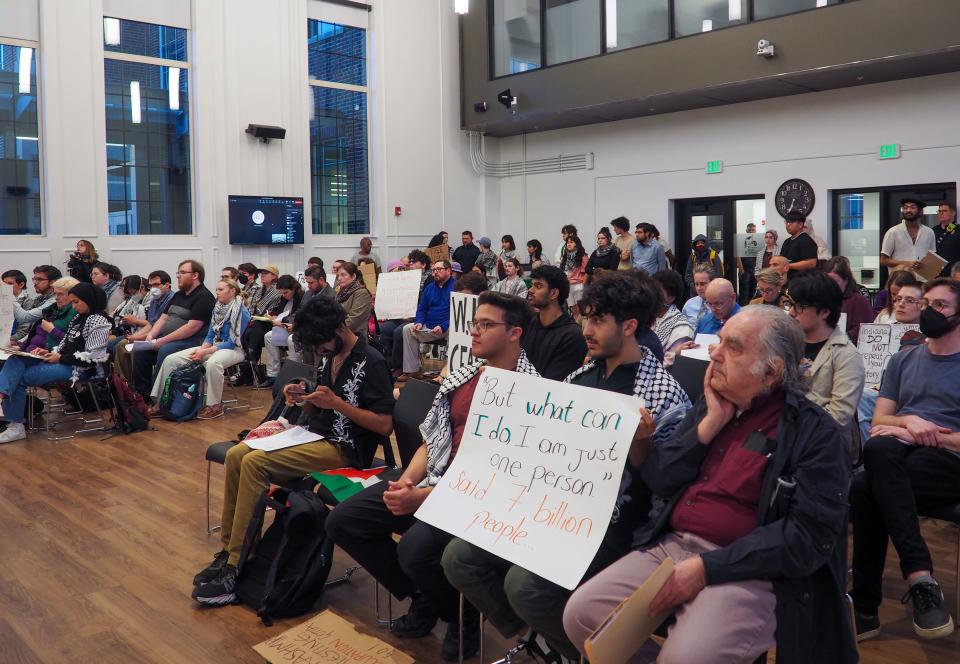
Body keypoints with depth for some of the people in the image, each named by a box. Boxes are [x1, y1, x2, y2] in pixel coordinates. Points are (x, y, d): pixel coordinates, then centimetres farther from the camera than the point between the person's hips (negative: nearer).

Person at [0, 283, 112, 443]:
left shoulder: (98, 322, -12)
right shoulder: (79, 317, 17)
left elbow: (91, 357, -18)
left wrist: (60, 358, -15)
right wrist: (50, 352, 1)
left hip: (76, 368, -9)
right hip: (62, 360, 9)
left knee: (19, 378, -13)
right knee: (15, 361, -10)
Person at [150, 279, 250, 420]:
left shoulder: (242, 312, -11)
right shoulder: (217, 308, 12)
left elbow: (232, 342, -16)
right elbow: (210, 335, 16)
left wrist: (205, 352, -19)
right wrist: (202, 348, -6)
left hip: (233, 350, -8)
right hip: (213, 346, 8)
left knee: (212, 363, -42)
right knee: (171, 359, -6)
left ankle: (215, 406, -27)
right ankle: (160, 401, -1)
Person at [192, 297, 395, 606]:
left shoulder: (371, 363, -12)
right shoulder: (329, 357, 12)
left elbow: (385, 425, -17)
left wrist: (337, 403, -21)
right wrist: (303, 399, -3)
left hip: (344, 448, -9)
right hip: (315, 435, 9)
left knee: (254, 462, -24)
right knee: (235, 455, -8)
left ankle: (236, 569, -18)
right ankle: (227, 550, -1)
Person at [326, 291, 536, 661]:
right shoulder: (461, 376, 12)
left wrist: (423, 497, -21)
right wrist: (405, 481, -6)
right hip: (432, 479, 8)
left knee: (416, 548, -33)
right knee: (342, 521, -1)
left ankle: (464, 615, 2)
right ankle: (423, 598, 15)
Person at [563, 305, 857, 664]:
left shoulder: (813, 430, -8)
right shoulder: (711, 403, 11)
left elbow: (811, 533, -16)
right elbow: (657, 480, 6)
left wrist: (708, 567, -19)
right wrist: (710, 423, -6)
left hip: (746, 569, -5)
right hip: (672, 545, 6)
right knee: (582, 613, -9)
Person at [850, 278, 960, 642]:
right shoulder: (903, 360, 21)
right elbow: (878, 422, 14)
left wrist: (923, 436, -13)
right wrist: (908, 421, -8)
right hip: (900, 452, 4)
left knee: (866, 489, -33)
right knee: (879, 448, -35)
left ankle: (865, 607, -24)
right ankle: (920, 577, -35)